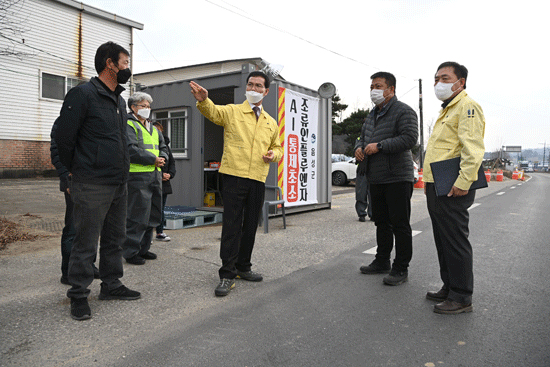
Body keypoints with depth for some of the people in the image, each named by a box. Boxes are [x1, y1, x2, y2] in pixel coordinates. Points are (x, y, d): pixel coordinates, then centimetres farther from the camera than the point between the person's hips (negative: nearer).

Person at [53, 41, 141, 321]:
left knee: (115, 238, 15)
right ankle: (78, 295, 13)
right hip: (92, 185, -8)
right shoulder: (83, 94, -9)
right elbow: (63, 137, -9)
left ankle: (111, 285, 28)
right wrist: (77, 171, 2)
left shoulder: (119, 100, 16)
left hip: (119, 183, 8)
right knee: (86, 243, -1)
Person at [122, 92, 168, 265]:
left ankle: (143, 249, 24)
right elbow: (131, 150, -17)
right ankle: (131, 252, 4)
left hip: (155, 175, 9)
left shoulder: (153, 128, 23)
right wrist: (153, 159, -15)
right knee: (138, 215, -7)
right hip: (138, 176, -9)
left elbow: (163, 147, 24)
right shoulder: (128, 126, -4)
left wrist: (162, 158, 2)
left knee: (153, 215, 12)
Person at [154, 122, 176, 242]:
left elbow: (172, 162, 16)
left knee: (161, 208, 11)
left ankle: (160, 232, 19)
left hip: (164, 182, 6)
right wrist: (160, 175, -16)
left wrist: (170, 174, -3)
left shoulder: (165, 145, 15)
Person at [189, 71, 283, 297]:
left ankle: (243, 267, 27)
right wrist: (203, 100, -38)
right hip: (234, 175, -5)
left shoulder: (271, 122, 18)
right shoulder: (232, 112, 4)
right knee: (232, 225, -6)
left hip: (258, 179, 5)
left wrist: (273, 155, 4)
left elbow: (277, 147, 28)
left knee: (251, 226, 12)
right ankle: (227, 275, 0)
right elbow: (212, 112, -15)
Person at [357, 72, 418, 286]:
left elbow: (410, 138, -20)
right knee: (381, 222, 16)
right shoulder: (372, 115, 19)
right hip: (376, 178, 9)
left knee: (400, 224, -4)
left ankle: (401, 269, 4)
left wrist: (379, 146, -21)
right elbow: (364, 137, 29)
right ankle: (382, 262, 27)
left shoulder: (403, 111, -8)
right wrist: (360, 148, 6)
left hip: (397, 178, -9)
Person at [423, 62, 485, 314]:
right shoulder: (446, 111, 23)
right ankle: (449, 288, 27)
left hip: (452, 189, -10)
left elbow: (473, 149, -20)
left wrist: (463, 182, -25)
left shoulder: (467, 107, -8)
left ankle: (462, 298, 6)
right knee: (443, 241, 15)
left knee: (455, 241, -4)